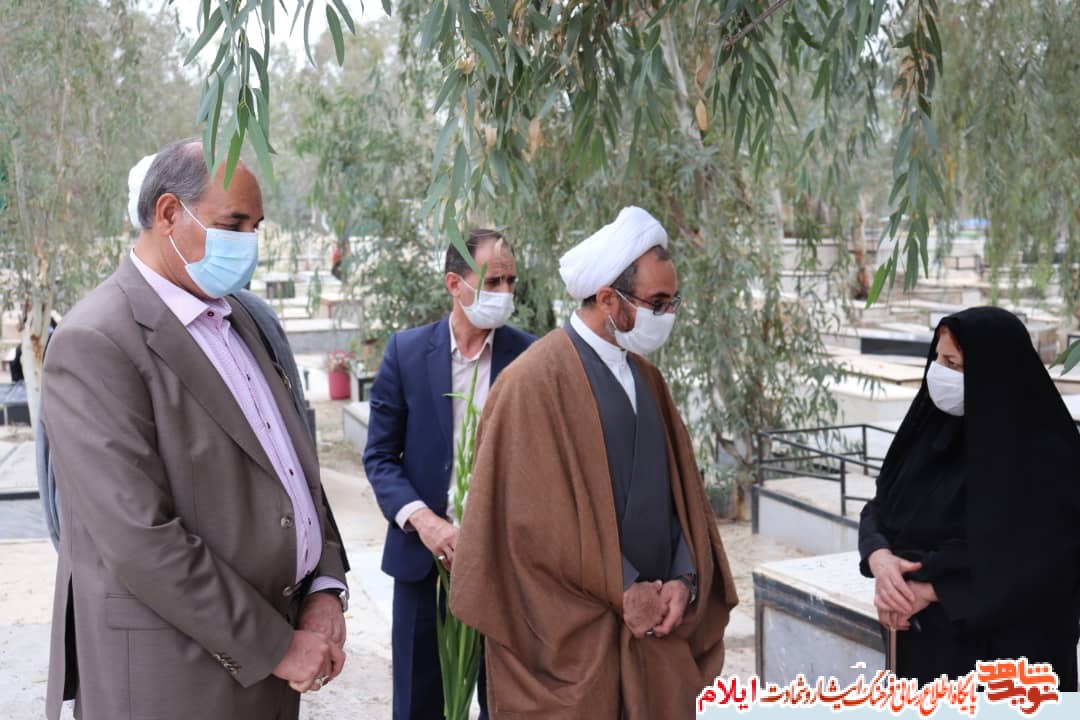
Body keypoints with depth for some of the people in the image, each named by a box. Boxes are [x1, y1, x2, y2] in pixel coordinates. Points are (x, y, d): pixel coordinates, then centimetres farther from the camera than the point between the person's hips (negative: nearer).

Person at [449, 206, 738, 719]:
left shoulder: (646, 376, 10)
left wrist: (683, 580, -3)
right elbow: (539, 514, -16)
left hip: (652, 621, 7)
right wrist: (622, 591, -12)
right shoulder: (537, 381, -14)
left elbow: (679, 485, 11)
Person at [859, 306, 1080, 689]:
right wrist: (879, 558, -14)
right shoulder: (935, 430, 3)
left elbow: (1041, 565, -20)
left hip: (1000, 649, -6)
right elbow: (879, 507, 8)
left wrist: (931, 592, -18)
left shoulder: (1039, 455, -16)